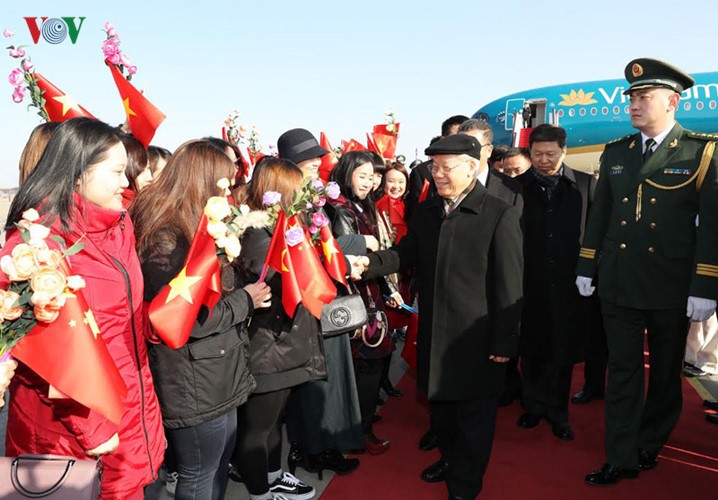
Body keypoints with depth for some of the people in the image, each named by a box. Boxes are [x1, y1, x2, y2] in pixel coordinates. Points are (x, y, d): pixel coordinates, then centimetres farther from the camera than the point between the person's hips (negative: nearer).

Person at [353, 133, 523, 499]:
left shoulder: (500, 215, -13)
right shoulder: (425, 212, 6)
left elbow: (509, 286, -13)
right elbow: (406, 254, 7)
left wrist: (504, 341, -12)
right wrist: (370, 263, -12)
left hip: (476, 338, -5)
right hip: (434, 334, 6)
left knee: (473, 417, 12)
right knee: (440, 407, 22)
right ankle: (450, 461, 47)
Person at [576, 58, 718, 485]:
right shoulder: (615, 152, 7)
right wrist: (586, 269, 9)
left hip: (671, 289, -2)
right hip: (618, 284, 3)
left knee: (665, 373, 15)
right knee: (622, 371, 8)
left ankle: (649, 445, 35)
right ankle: (622, 458, 19)